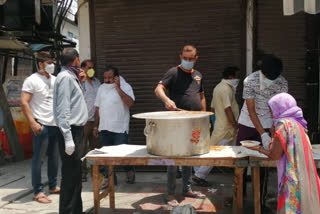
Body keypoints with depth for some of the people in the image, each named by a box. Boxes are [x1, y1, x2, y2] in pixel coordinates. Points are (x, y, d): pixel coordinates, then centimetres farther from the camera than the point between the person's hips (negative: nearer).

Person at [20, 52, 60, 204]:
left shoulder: (55, 80, 12)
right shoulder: (32, 80, -7)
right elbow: (23, 102, -13)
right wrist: (33, 123, -19)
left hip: (56, 125, 7)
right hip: (41, 125, -7)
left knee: (54, 158, 14)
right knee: (38, 159, 1)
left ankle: (53, 186, 27)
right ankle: (38, 192, 9)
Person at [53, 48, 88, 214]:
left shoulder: (71, 76, 16)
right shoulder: (65, 77, -12)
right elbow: (63, 109, -20)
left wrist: (79, 82, 16)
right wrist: (68, 138, -24)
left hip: (76, 130, 10)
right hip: (71, 131, -10)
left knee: (75, 175, 15)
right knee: (70, 177, -4)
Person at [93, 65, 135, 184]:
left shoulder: (125, 86, -3)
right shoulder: (102, 88, 12)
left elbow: (130, 103, -20)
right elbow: (98, 108, 17)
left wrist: (118, 88, -19)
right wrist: (96, 126, 15)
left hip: (120, 129, -5)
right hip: (104, 128, 5)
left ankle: (129, 170, 22)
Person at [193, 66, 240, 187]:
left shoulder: (219, 87, 15)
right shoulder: (226, 89, -17)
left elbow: (213, 108, 18)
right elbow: (228, 109, -23)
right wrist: (235, 125, -17)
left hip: (221, 125, 10)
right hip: (226, 128, -10)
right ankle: (199, 176, 0)